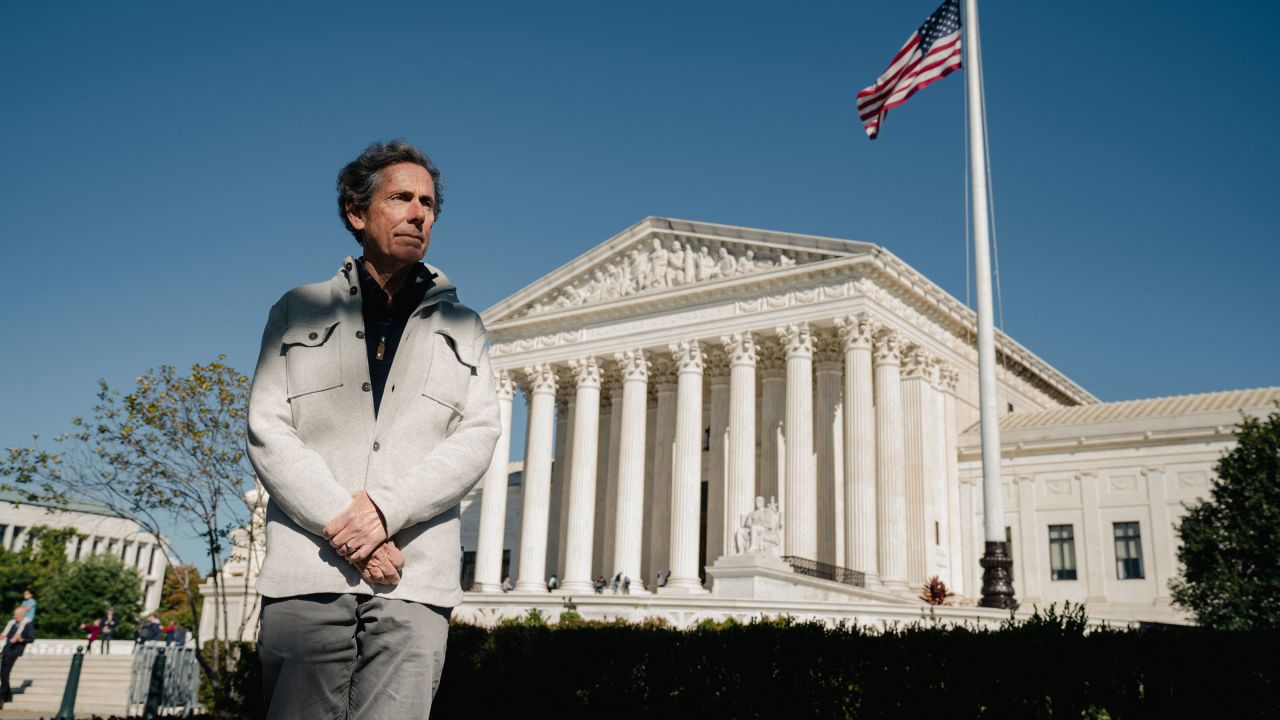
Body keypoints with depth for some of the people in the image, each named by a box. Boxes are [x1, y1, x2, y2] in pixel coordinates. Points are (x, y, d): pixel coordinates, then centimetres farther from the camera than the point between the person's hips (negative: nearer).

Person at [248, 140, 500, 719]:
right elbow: (267, 433, 3)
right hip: (308, 570, 0)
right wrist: (341, 526, -11)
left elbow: (477, 439, 4)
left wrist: (384, 510, -11)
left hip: (416, 581, 0)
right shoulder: (299, 312, 14)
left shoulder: (461, 327, 17)